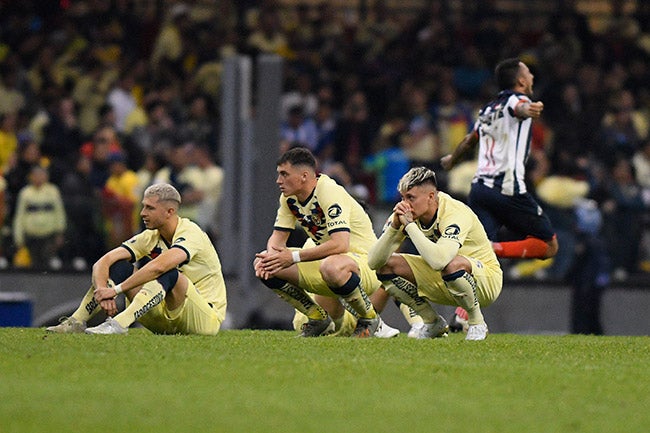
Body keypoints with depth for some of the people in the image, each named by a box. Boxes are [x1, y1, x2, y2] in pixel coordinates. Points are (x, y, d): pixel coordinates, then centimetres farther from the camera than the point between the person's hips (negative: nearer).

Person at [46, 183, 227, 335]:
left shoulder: (191, 234, -19)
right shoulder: (149, 237, 3)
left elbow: (158, 267, -38)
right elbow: (103, 262, -6)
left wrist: (115, 290, -36)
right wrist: (102, 290, -27)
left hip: (207, 318, -7)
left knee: (169, 273, -36)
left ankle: (119, 324, -44)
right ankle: (76, 323, -12)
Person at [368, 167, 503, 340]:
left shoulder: (455, 214, -29)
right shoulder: (404, 214, -11)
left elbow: (439, 261, -48)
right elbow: (373, 261, -16)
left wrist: (409, 225, -38)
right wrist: (394, 225, -29)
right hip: (442, 281, 7)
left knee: (453, 264, -40)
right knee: (386, 265, -8)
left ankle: (477, 324, -14)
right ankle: (433, 323, 6)